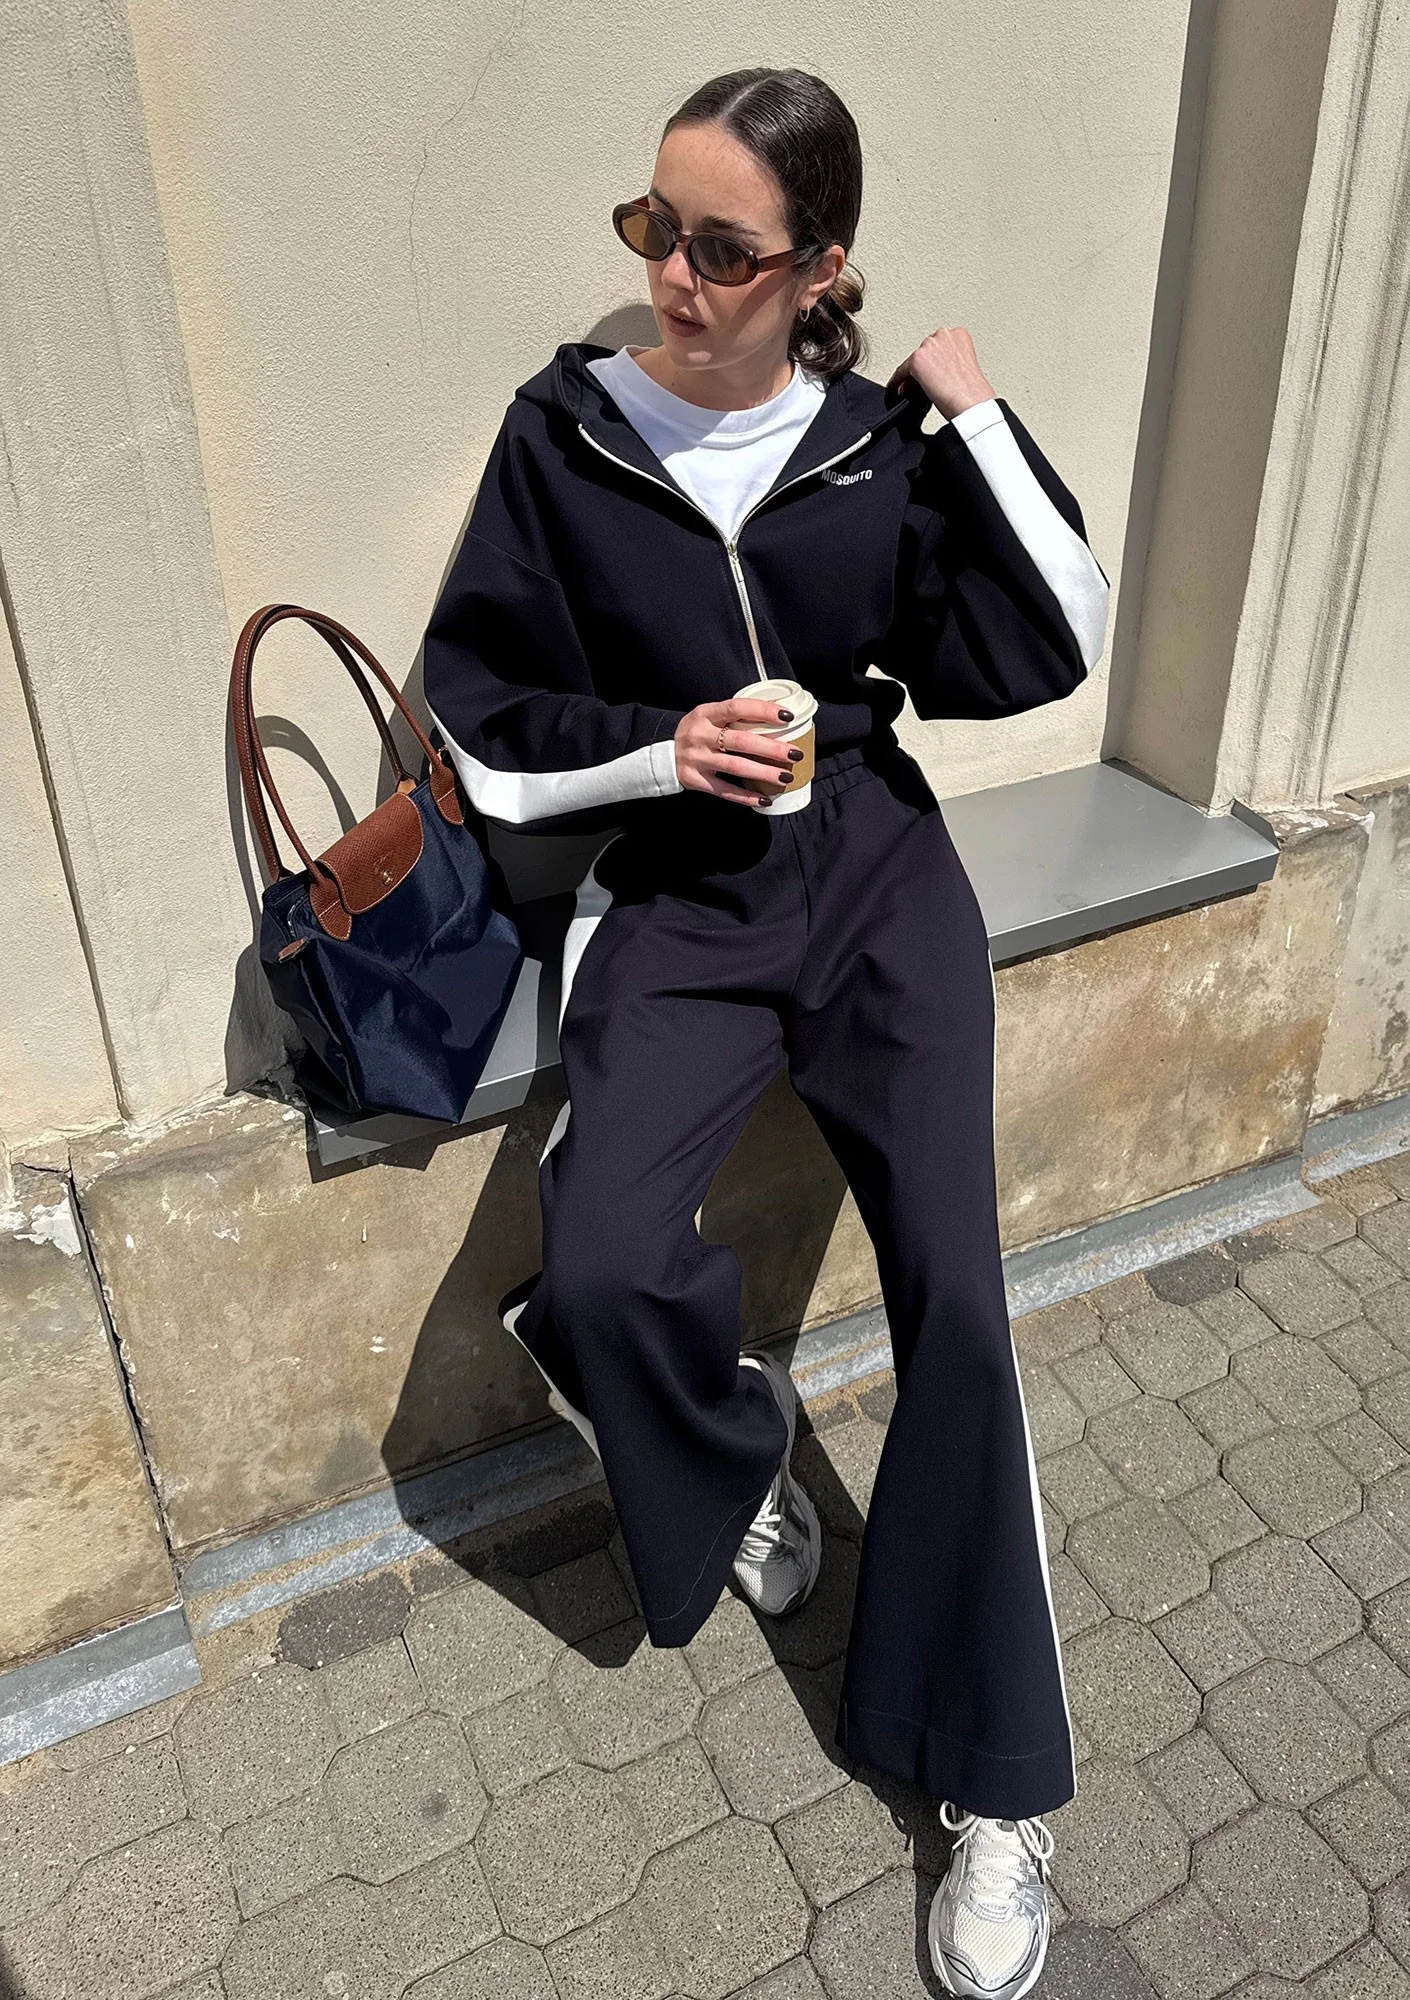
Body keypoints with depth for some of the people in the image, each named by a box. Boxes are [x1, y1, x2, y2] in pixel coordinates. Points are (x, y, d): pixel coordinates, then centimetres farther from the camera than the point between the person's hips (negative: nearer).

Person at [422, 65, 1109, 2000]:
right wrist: (664, 747, -13)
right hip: (677, 899, 0)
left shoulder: (879, 440, 1)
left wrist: (978, 420, -5)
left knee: (957, 1296, -13)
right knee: (597, 1272, -23)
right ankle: (740, 1445, 15)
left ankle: (996, 1785, 4)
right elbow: (484, 731, 2)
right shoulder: (563, 435, -2)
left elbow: (1049, 653, 0)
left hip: (881, 879, 1)